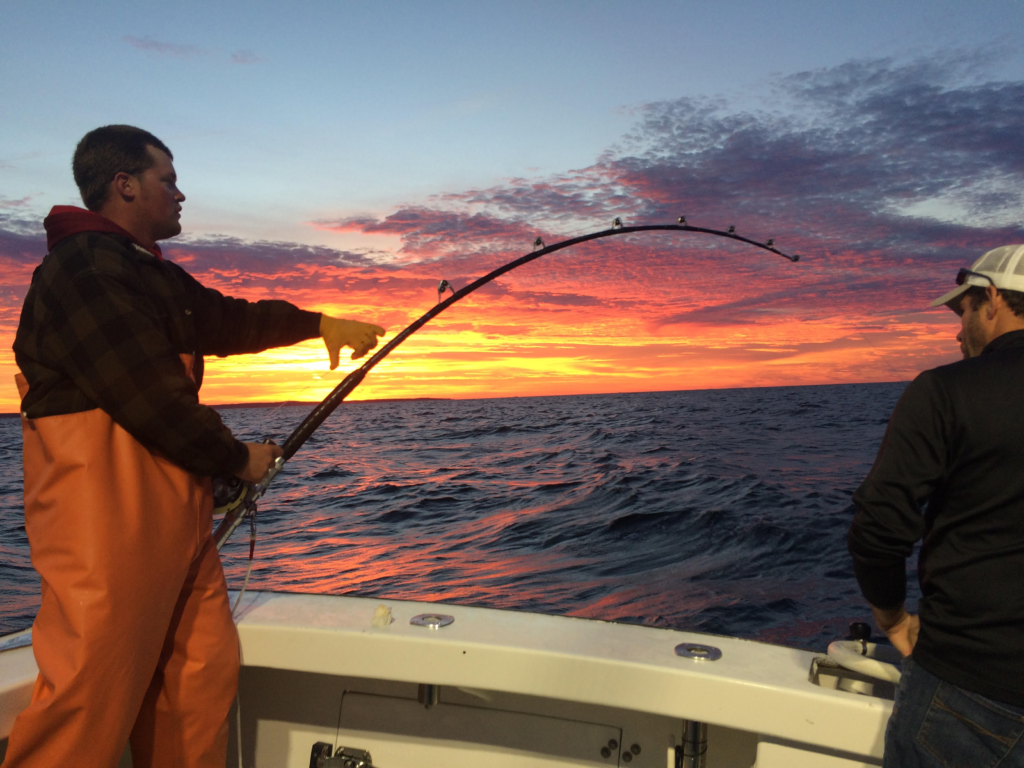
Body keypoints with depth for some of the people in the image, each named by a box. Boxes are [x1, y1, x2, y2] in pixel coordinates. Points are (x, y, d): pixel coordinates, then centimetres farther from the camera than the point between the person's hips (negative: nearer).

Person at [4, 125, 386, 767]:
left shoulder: (156, 276, 20)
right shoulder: (82, 270, -13)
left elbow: (232, 321, 27)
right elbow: (150, 398, -19)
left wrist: (319, 323, 20)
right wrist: (238, 458, -7)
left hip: (174, 515, 10)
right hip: (107, 521, -10)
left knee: (205, 673, 11)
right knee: (91, 694, -4)